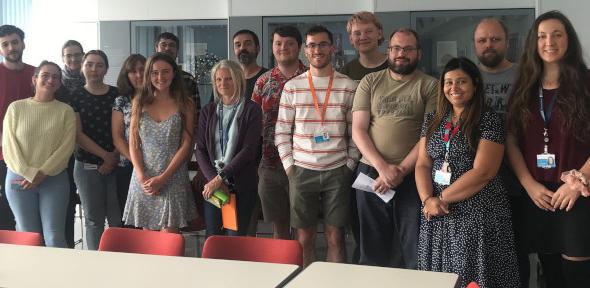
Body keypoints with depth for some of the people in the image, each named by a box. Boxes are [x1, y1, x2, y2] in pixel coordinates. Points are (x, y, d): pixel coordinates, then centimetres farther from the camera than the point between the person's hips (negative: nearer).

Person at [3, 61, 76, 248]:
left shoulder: (66, 111, 3)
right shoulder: (16, 108, 3)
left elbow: (67, 146, -5)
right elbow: (9, 146, -2)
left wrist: (42, 174, -13)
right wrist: (29, 174, -12)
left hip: (54, 180, -1)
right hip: (19, 178, 1)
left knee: (54, 237, -4)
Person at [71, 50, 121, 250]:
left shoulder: (117, 95, 5)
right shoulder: (75, 97, 4)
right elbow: (77, 134, -3)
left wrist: (114, 158, -8)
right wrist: (105, 155, -9)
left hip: (116, 164, 0)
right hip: (87, 166, 0)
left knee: (117, 219, 0)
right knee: (94, 220, 5)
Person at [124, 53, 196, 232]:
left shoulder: (185, 104, 3)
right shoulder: (139, 102, 9)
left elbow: (186, 144, -3)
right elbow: (133, 144, 6)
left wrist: (163, 178, -10)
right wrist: (142, 177, -7)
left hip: (173, 178, -2)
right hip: (143, 179, 2)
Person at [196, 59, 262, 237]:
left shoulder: (251, 110, -2)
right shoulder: (208, 111, 9)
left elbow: (249, 150, -10)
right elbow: (200, 150, 5)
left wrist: (220, 177, -14)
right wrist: (212, 179, -10)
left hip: (242, 185, -3)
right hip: (212, 183, 3)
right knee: (212, 238, 4)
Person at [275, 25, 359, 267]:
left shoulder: (348, 87, 3)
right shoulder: (292, 87, 3)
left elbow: (355, 132, 5)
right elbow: (281, 132, 5)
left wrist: (350, 165, 0)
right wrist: (289, 166, -1)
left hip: (337, 171, 0)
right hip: (302, 171, 1)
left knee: (335, 237, 3)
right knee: (304, 238, 6)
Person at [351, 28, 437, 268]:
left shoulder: (430, 86, 1)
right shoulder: (370, 82, 8)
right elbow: (358, 130, 1)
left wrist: (401, 171, -14)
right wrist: (382, 167, -12)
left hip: (412, 176, -2)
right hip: (371, 173, 3)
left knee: (415, 249, 3)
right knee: (372, 248, 14)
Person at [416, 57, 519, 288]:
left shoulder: (489, 120, -6)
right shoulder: (432, 120, 11)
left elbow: (483, 173, -14)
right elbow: (422, 165, 6)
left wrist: (443, 198, -13)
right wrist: (428, 199, -11)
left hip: (479, 215, -5)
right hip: (438, 215, 5)